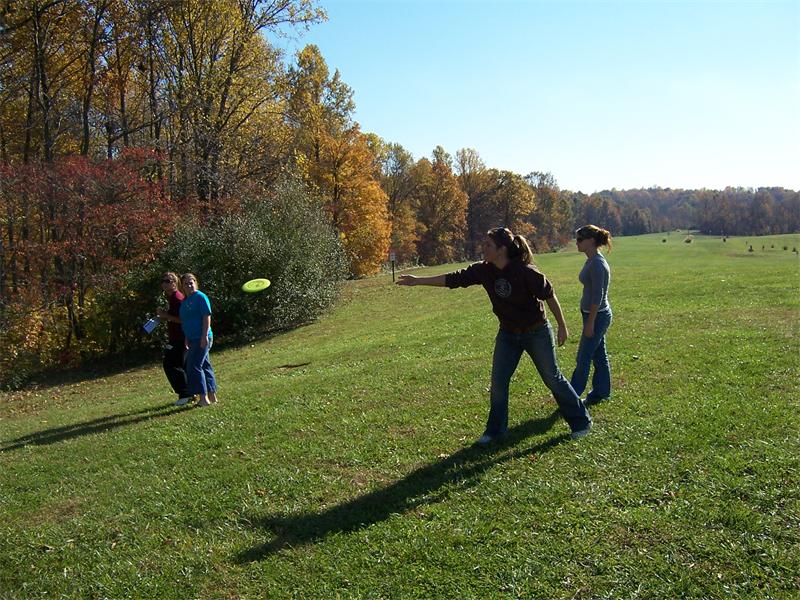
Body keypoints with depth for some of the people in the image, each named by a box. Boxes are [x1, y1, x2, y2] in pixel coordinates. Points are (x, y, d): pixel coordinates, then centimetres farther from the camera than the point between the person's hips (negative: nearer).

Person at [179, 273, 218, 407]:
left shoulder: (200, 297, -9)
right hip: (193, 339, 9)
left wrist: (205, 336, -20)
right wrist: (187, 339, 20)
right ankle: (212, 397, 19)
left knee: (194, 367, -10)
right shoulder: (184, 301, 16)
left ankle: (203, 398, -5)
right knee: (205, 366, 12)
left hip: (202, 339, -9)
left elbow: (207, 317, -16)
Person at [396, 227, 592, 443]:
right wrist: (418, 281, -10)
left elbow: (549, 295, -16)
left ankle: (581, 422, 26)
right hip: (508, 334, 5)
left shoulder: (525, 271, -26)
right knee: (498, 381, 5)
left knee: (552, 378, 7)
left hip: (537, 333, -5)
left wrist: (562, 326, -8)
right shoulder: (484, 270, -11)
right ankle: (495, 430, 21)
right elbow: (454, 278, -8)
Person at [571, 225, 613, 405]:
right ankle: (601, 392, 26)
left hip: (597, 316, -10)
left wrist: (590, 323, -20)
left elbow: (597, 296, -22)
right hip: (594, 315, 10)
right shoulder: (591, 261, 9)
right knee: (599, 355, 16)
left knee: (583, 358, -1)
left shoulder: (597, 264, -21)